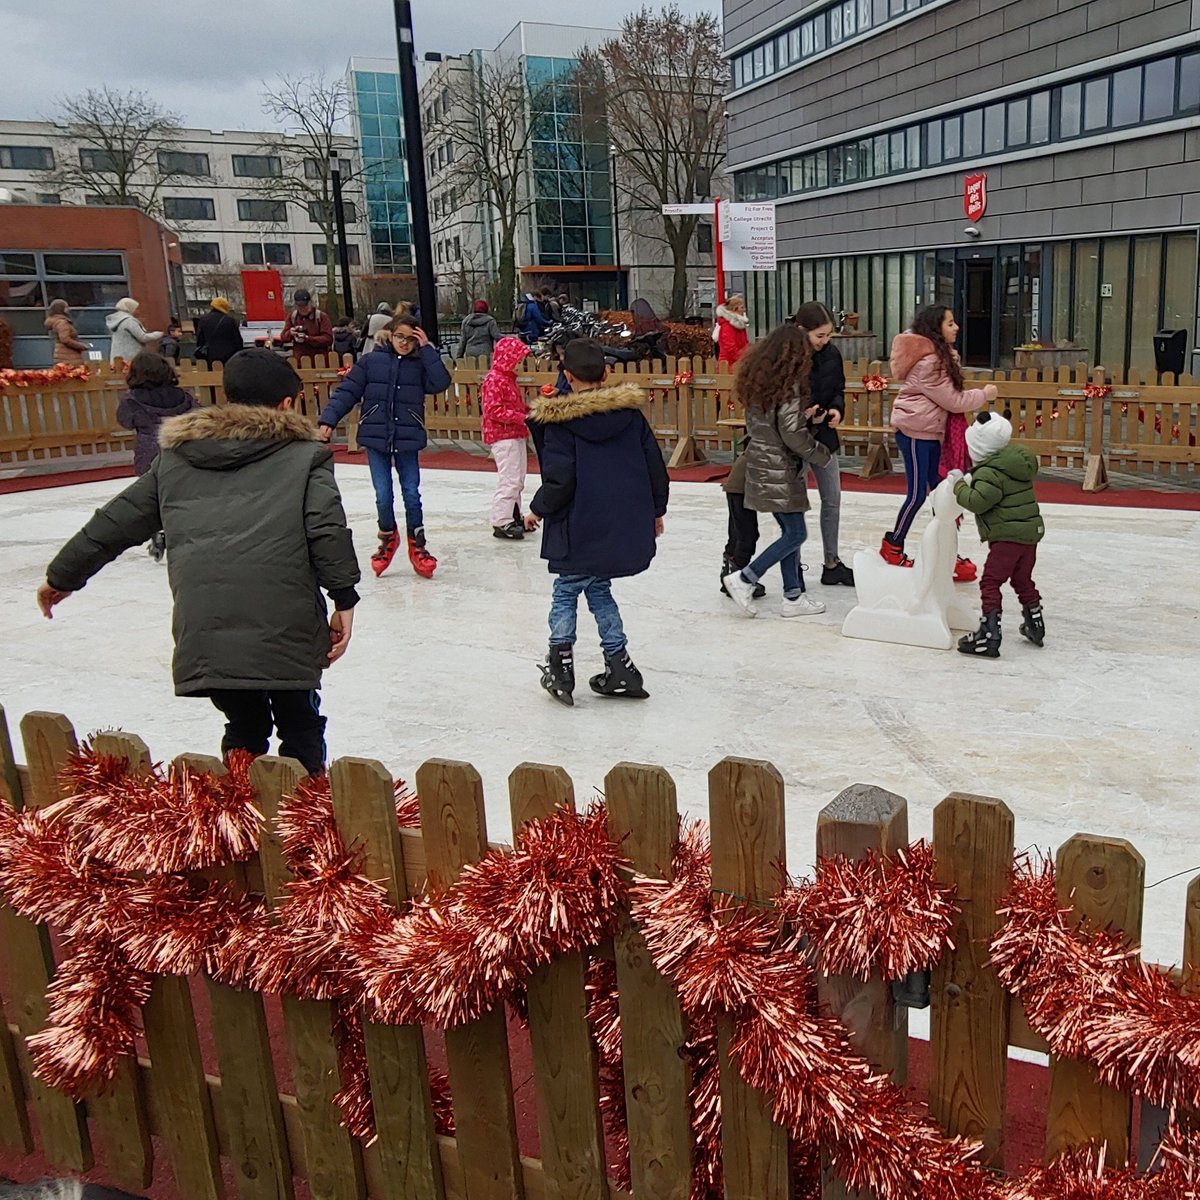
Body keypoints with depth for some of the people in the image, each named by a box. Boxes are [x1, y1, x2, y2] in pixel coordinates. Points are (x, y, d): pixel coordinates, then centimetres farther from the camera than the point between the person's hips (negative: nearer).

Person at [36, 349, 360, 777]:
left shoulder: (177, 455, 20)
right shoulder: (304, 453, 10)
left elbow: (116, 522, 23)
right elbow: (327, 530, -3)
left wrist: (62, 576, 34)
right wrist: (344, 600, 0)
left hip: (203, 629, 3)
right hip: (285, 625, -3)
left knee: (244, 729, 20)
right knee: (300, 727, 13)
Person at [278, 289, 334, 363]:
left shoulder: (322, 316, -2)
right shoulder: (292, 316, 11)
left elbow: (328, 339, -10)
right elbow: (283, 337, 15)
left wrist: (308, 338, -19)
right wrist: (290, 333, -9)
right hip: (298, 361, 3)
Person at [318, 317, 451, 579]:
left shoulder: (420, 365, 3)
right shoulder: (371, 361, 0)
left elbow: (440, 383, -14)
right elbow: (347, 392, -2)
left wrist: (427, 349, -13)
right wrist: (329, 420, -11)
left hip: (408, 440, 0)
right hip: (376, 438, 0)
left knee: (411, 493, 1)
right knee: (383, 495, 3)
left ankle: (417, 545, 18)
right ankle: (388, 537, 29)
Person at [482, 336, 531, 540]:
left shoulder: (508, 378, 17)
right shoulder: (494, 380, -15)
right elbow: (492, 410, -22)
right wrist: (520, 417, -24)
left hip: (515, 436, 10)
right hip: (503, 437, -10)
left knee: (517, 480, 16)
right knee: (509, 479, -10)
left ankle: (514, 516, 25)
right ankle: (502, 522, -6)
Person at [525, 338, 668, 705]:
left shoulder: (559, 420, -10)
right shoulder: (630, 412, 4)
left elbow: (559, 479, -15)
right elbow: (655, 466, 8)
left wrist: (538, 510, 3)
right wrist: (656, 511, 21)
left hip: (580, 529, -5)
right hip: (627, 524, 5)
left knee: (566, 592, 12)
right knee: (599, 589, 17)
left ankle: (560, 666, 10)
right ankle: (619, 668, 15)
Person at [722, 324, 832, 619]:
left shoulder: (758, 380, 8)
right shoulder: (789, 385, -17)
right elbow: (793, 434, -20)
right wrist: (821, 454, -4)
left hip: (760, 460, 9)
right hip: (780, 468, -9)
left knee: (789, 531, 14)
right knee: (796, 534, 0)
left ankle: (793, 597, 17)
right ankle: (745, 579, -1)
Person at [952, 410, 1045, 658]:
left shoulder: (990, 473, -17)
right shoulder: (1018, 463, 13)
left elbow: (978, 502, -25)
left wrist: (960, 484, -10)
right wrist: (970, 480, 14)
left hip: (1007, 536, -10)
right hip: (1031, 531, 10)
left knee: (990, 584, -8)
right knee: (1023, 581, 24)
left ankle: (989, 637, -14)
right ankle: (1035, 626, 37)